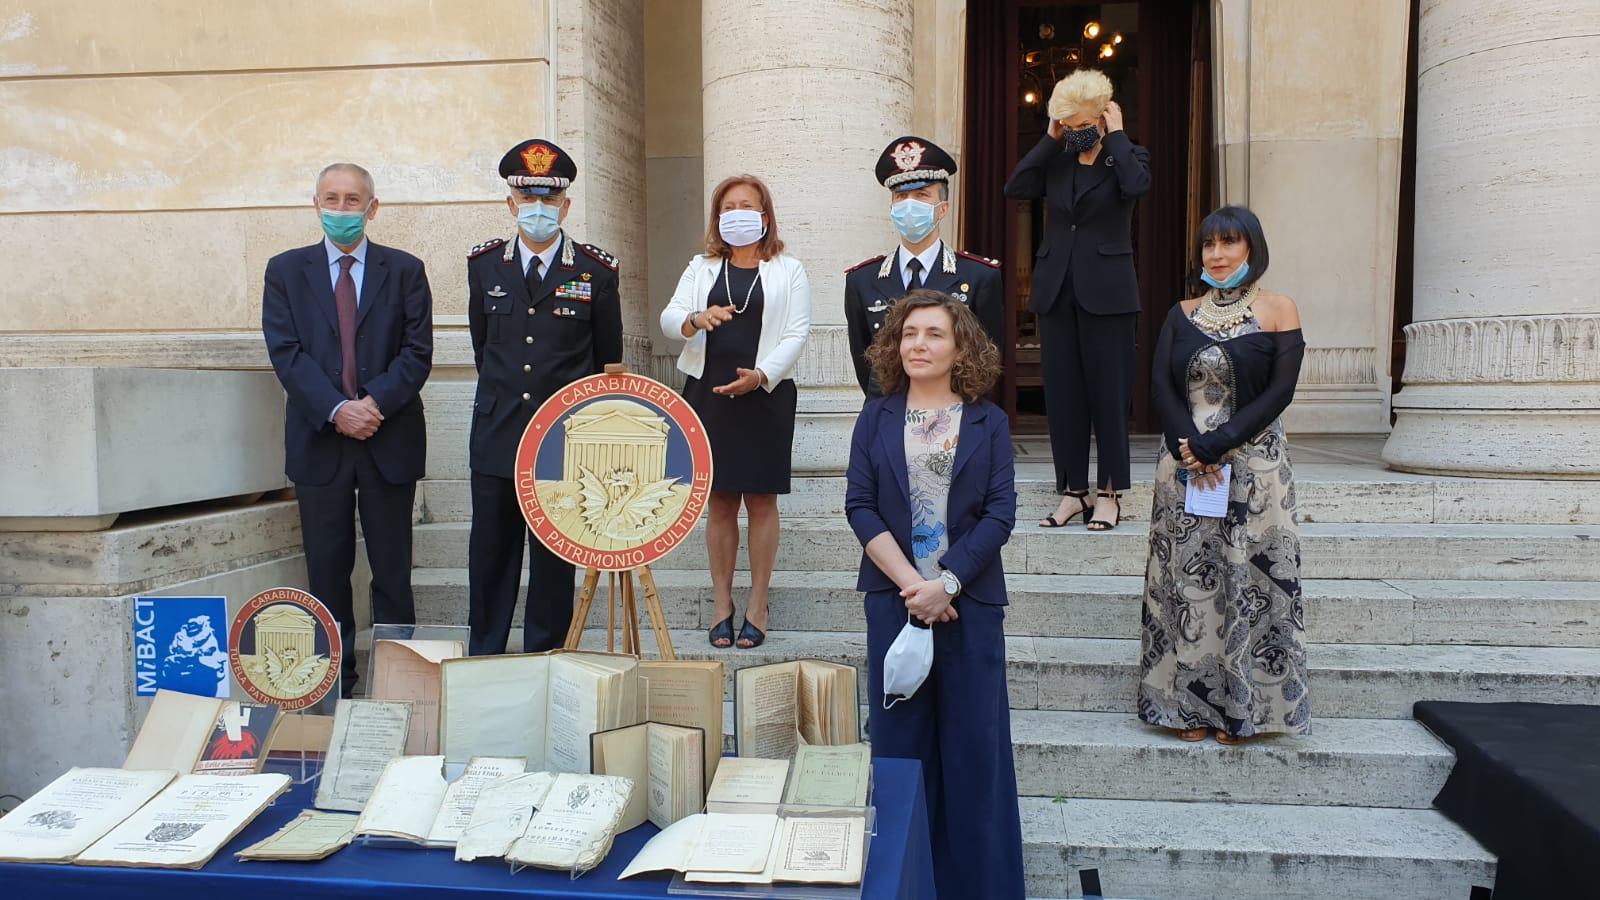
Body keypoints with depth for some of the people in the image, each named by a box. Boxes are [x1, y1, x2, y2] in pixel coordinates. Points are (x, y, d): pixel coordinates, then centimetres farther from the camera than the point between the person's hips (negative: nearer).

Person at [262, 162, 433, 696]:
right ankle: (334, 682, 18)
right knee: (327, 572, 7)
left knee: (393, 572, 5)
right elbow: (286, 352, -2)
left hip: (390, 440, -1)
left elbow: (417, 352, -1)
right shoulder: (285, 271, 8)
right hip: (319, 441, 1)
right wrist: (337, 409, -16)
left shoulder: (405, 271, 6)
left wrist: (375, 402, -16)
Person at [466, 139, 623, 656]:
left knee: (555, 554, 6)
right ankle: (483, 661, 20)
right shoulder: (484, 264, 7)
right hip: (496, 434, 2)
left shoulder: (596, 271, -1)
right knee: (490, 553, 7)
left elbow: (608, 359, 9)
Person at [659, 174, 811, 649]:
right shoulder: (701, 267, 14)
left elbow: (796, 334, -2)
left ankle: (757, 606, 10)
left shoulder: (788, 271, 7)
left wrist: (760, 375, -18)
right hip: (707, 394, 2)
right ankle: (722, 605, 14)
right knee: (719, 502, 5)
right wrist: (696, 318, -19)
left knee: (761, 500, 1)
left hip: (765, 395, -2)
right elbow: (669, 318, 4)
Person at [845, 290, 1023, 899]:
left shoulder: (988, 423, 4)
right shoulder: (876, 419, 6)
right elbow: (859, 506, -1)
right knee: (899, 737, 7)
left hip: (970, 599, -1)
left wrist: (946, 585, -14)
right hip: (894, 596, 1)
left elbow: (999, 513, -4)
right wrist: (911, 583, -12)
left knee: (973, 740, 5)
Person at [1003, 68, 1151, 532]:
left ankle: (1109, 493, 8)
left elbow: (1137, 185, -20)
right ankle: (1073, 491, 13)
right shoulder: (1056, 161, 13)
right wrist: (1049, 140, 1)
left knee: (1107, 390, 0)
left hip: (1106, 292, -4)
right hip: (1056, 291, 4)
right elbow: (1015, 188, -2)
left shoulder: (1125, 156, 3)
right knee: (1062, 392, 5)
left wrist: (1116, 135, -8)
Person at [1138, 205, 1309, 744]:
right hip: (1183, 465, 3)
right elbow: (1161, 385, 0)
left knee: (1247, 580, 1)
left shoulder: (1278, 311, 0)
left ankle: (1241, 705, 14)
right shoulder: (1182, 314, 9)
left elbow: (1279, 392, -8)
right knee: (1187, 581, 5)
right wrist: (1188, 449, -15)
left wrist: (1213, 446, -16)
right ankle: (1190, 704, 16)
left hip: (1254, 465, -2)